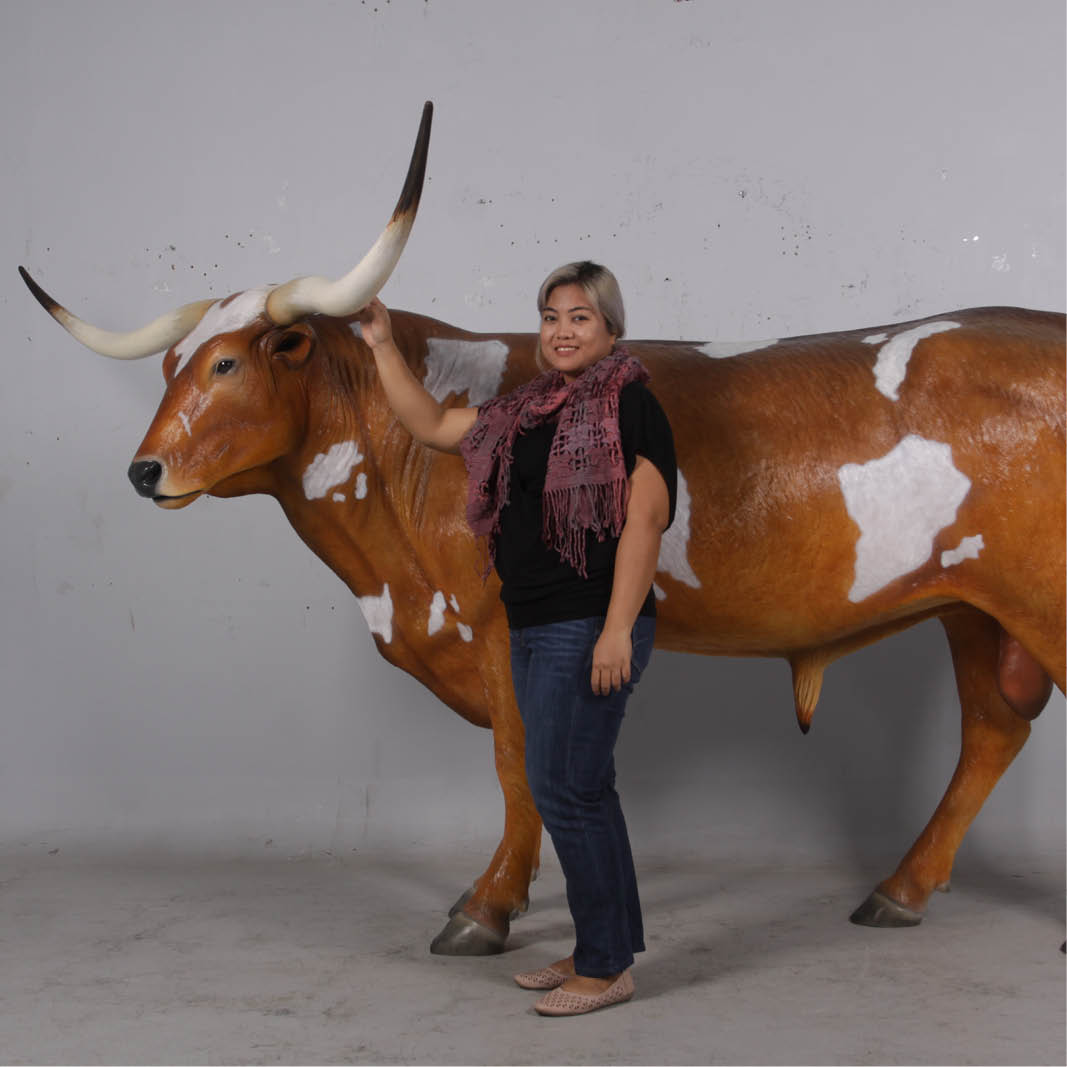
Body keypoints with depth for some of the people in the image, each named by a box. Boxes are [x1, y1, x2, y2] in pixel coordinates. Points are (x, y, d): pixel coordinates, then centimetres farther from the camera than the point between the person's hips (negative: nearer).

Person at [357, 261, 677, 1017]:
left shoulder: (629, 406, -8)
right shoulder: (526, 413, 15)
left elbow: (645, 519, -15)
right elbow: (431, 426, 23)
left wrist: (617, 630, -22)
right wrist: (384, 345, 18)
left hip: (591, 628, -8)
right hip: (533, 628, 8)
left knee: (564, 789, -6)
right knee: (582, 789, 14)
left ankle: (606, 968, 6)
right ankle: (604, 950, 25)